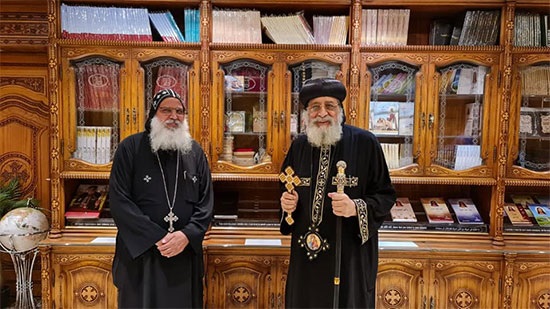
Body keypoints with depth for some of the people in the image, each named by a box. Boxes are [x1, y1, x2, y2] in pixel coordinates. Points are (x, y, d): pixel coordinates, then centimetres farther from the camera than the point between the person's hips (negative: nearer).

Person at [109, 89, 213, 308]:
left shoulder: (195, 152, 6)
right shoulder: (130, 148, -4)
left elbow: (206, 202, 2)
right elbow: (119, 201, -10)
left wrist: (187, 235, -14)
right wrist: (156, 238, -16)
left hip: (185, 255, 3)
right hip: (139, 253, -2)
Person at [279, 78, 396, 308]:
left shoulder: (365, 143, -10)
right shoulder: (299, 146, 3)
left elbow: (386, 196, -7)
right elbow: (287, 191, 15)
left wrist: (356, 208, -23)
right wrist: (287, 202, -6)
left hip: (350, 253, -3)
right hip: (306, 252, 4)